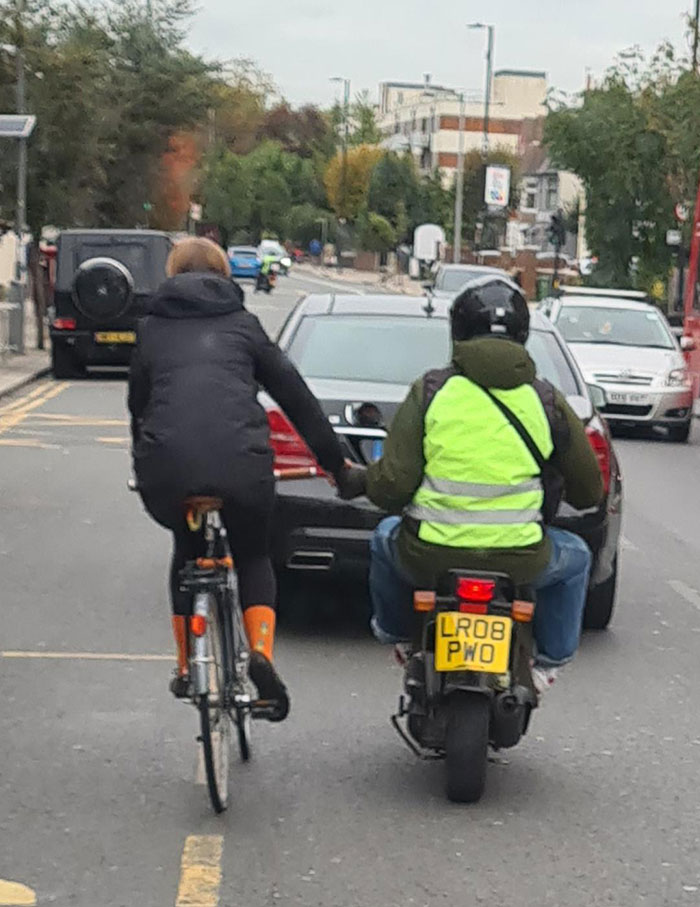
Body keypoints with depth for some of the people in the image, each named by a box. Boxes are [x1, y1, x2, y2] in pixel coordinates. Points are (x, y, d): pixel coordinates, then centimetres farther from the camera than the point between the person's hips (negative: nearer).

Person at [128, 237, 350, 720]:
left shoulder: (152, 328, 22)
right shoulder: (242, 323, 19)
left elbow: (138, 403, 27)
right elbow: (297, 396, 18)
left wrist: (143, 466, 42)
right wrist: (337, 463, 24)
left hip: (166, 469, 1)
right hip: (241, 464, -1)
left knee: (187, 551, 30)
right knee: (253, 555, 24)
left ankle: (187, 668, 29)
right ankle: (261, 650, 0)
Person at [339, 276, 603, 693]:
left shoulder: (431, 390, -4)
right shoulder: (546, 400, 0)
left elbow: (394, 484, -9)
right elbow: (589, 491, 8)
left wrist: (361, 480, 14)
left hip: (428, 559, 0)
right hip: (517, 562, 0)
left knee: (386, 537, 36)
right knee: (575, 556, 33)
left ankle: (394, 634, 46)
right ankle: (551, 659, 28)